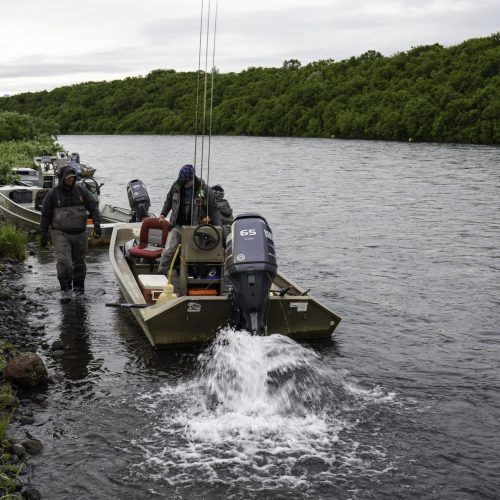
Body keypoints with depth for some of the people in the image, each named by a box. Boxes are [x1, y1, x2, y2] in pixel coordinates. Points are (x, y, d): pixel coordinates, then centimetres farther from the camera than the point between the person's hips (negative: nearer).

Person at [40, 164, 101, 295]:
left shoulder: (81, 191, 2)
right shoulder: (53, 194, -3)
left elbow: (93, 207, 4)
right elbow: (45, 215, 2)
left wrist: (97, 223, -10)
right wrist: (44, 234, 0)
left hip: (80, 233, 3)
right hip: (60, 233, -2)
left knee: (79, 261, 11)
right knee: (63, 261, -17)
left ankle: (78, 286, 28)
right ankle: (65, 287, -3)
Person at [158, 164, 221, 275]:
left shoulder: (204, 189, -9)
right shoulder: (176, 186, 0)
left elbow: (213, 210, -4)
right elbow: (169, 200, 20)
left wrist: (218, 228, -8)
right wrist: (163, 214, 12)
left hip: (195, 228, -2)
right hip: (177, 225, 2)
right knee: (168, 251, -7)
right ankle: (161, 273, 2)